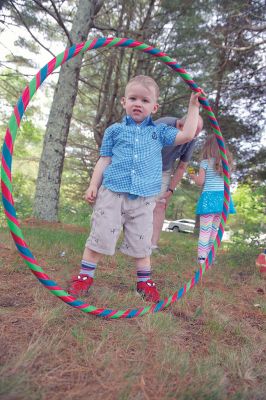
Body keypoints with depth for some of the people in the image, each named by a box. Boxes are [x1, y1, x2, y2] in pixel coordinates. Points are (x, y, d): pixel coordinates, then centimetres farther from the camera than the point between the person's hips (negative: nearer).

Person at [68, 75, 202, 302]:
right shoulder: (115, 130, 9)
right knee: (100, 234, 1)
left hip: (144, 198, 1)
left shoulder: (159, 132, 12)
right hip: (112, 192, -1)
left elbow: (187, 135, 5)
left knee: (141, 240, 9)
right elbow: (104, 160, 9)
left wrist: (193, 106, 7)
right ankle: (85, 275, 17)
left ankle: (144, 280, 25)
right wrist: (93, 185, 2)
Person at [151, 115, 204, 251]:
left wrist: (170, 190, -4)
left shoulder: (191, 140, -16)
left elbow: (182, 167, -4)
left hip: (164, 171, 3)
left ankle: (153, 245, -7)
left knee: (160, 205, -7)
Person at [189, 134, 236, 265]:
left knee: (205, 229, -5)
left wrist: (193, 176, 14)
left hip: (209, 197, -5)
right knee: (214, 229, 15)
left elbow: (200, 182, -7)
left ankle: (202, 258, -7)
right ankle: (207, 255, 26)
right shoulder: (226, 162, 11)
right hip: (222, 196, 6)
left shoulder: (205, 162, -5)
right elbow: (225, 179, 14)